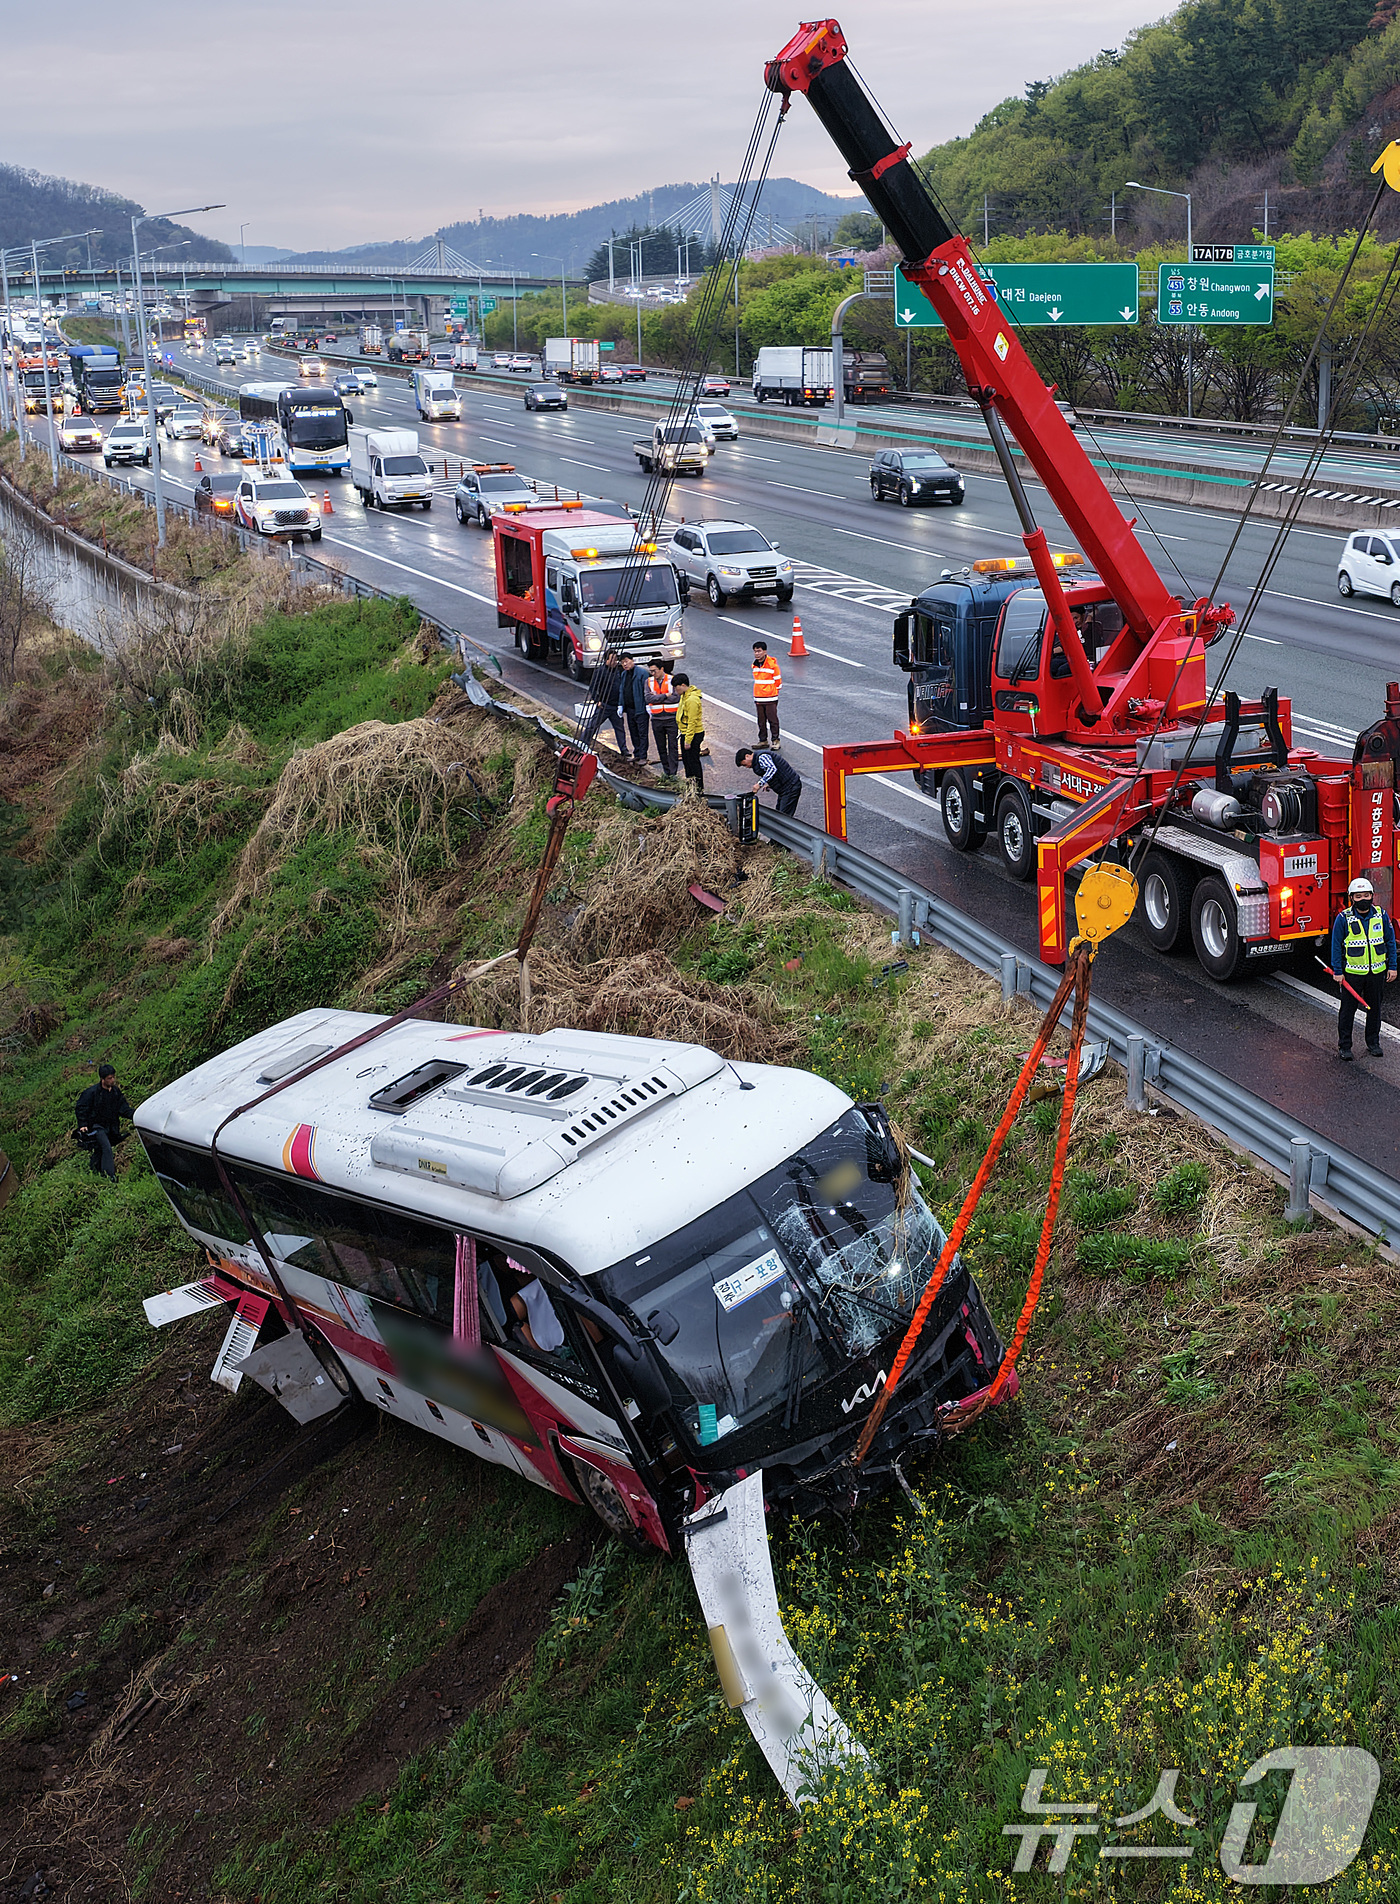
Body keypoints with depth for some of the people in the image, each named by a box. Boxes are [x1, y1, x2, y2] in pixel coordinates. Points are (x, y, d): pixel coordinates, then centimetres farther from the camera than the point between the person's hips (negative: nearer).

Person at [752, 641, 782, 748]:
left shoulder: (772, 665, -12)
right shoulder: (755, 665, 7)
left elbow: (778, 681, -3)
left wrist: (772, 692, 5)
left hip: (770, 699, -6)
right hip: (758, 698, 6)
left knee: (772, 719, -1)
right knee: (761, 721, 10)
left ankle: (775, 740, 7)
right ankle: (763, 740, 18)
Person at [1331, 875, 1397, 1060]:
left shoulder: (1382, 915, -1)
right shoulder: (1343, 919, -9)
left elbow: (1390, 941, 7)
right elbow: (1336, 946, -3)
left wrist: (1392, 967, 5)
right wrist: (1337, 972, -5)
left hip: (1377, 972, 3)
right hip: (1352, 973, -3)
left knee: (1374, 1008, 13)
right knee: (1348, 1009, 4)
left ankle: (1373, 1042, 29)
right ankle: (1344, 1046, 14)